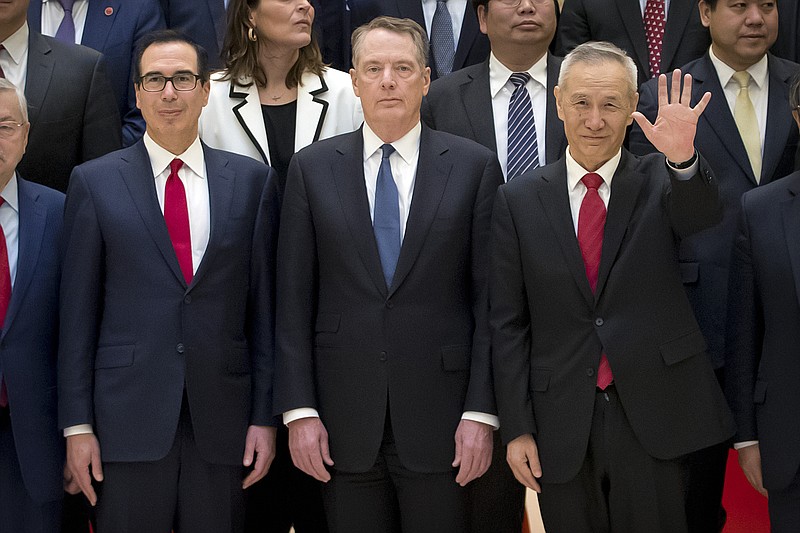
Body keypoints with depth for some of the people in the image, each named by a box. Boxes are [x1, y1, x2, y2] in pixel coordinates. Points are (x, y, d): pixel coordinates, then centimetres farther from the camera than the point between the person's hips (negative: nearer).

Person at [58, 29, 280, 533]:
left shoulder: (252, 180, 7)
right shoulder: (95, 182, 4)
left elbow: (264, 305, 6)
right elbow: (78, 312, 2)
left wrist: (266, 415, 2)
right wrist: (77, 425, -2)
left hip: (223, 421, 1)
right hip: (127, 419, -1)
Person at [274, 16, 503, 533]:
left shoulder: (474, 166, 2)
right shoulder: (313, 169, 6)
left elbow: (489, 299, 0)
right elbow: (294, 300, 4)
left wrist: (482, 411, -6)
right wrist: (299, 410, -3)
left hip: (439, 415, -1)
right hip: (344, 422, 1)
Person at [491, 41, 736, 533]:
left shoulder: (661, 183, 2)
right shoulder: (519, 200, 3)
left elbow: (700, 216, -22)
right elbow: (508, 323, 3)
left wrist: (684, 160, -43)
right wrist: (517, 428, -2)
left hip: (653, 420, -1)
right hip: (561, 425, 1)